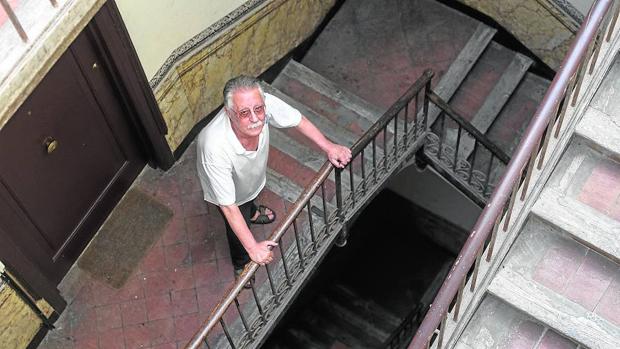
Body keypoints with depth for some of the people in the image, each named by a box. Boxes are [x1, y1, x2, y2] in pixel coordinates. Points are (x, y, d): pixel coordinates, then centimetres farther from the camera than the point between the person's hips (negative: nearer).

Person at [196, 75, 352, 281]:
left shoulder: (265, 102, -39)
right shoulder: (215, 148, -50)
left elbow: (298, 120, -16)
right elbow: (228, 206, -40)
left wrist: (328, 147, -20)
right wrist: (253, 248, -38)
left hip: (253, 174, 4)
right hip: (228, 188, -4)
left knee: (251, 196, 37)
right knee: (239, 230, 21)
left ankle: (251, 212, 73)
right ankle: (241, 264, 55)